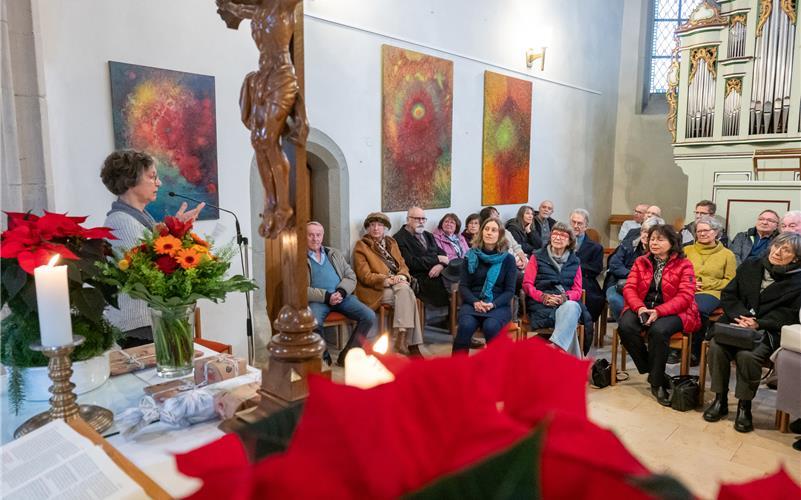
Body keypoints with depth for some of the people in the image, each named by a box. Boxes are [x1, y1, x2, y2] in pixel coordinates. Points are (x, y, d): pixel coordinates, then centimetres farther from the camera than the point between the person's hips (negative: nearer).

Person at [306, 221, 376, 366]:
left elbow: (351, 277, 15)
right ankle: (324, 357, -7)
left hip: (342, 296, 4)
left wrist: (341, 292, -6)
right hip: (318, 300, -4)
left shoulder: (335, 254, 21)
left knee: (369, 316, -18)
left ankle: (346, 356, -3)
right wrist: (326, 297, -14)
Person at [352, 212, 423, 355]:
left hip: (398, 285, 5)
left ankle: (402, 339, -29)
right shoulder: (361, 246, 2)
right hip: (376, 289, -5)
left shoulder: (391, 242, 20)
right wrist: (386, 280, -20)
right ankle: (412, 344, -28)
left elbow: (402, 265, 14)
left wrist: (402, 276, -10)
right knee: (407, 294, -29)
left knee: (405, 290, -31)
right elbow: (364, 275, -7)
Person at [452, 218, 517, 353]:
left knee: (490, 327, -34)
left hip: (498, 305, -1)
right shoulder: (471, 256, 9)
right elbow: (463, 286, 6)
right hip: (473, 303, 1)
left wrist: (493, 304, -15)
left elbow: (510, 290, 3)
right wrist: (475, 302, -13)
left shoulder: (508, 259, 6)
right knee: (466, 325, -32)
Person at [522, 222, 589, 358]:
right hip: (541, 306, -2)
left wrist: (564, 297, -10)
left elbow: (577, 290, 13)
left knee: (572, 307, -37)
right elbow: (527, 284, 6)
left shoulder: (574, 261, 20)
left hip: (568, 303, 2)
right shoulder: (537, 257, 14)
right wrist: (543, 297, -13)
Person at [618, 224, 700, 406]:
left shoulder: (684, 265, 1)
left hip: (671, 311, -3)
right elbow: (629, 288, 3)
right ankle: (650, 370, -9)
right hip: (642, 307, 4)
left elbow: (685, 296, -10)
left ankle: (657, 382, -16)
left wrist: (658, 312, -23)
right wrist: (639, 308, -18)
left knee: (658, 330, -35)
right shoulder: (641, 262, 12)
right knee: (625, 326, -28)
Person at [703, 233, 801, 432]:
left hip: (767, 329, -3)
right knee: (716, 346, -27)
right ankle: (720, 399, -11)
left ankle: (744, 405, -10)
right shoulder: (749, 266, 14)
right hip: (736, 322, 3)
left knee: (747, 355, -33)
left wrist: (758, 324, -18)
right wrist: (739, 317, -9)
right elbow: (728, 294, 9)